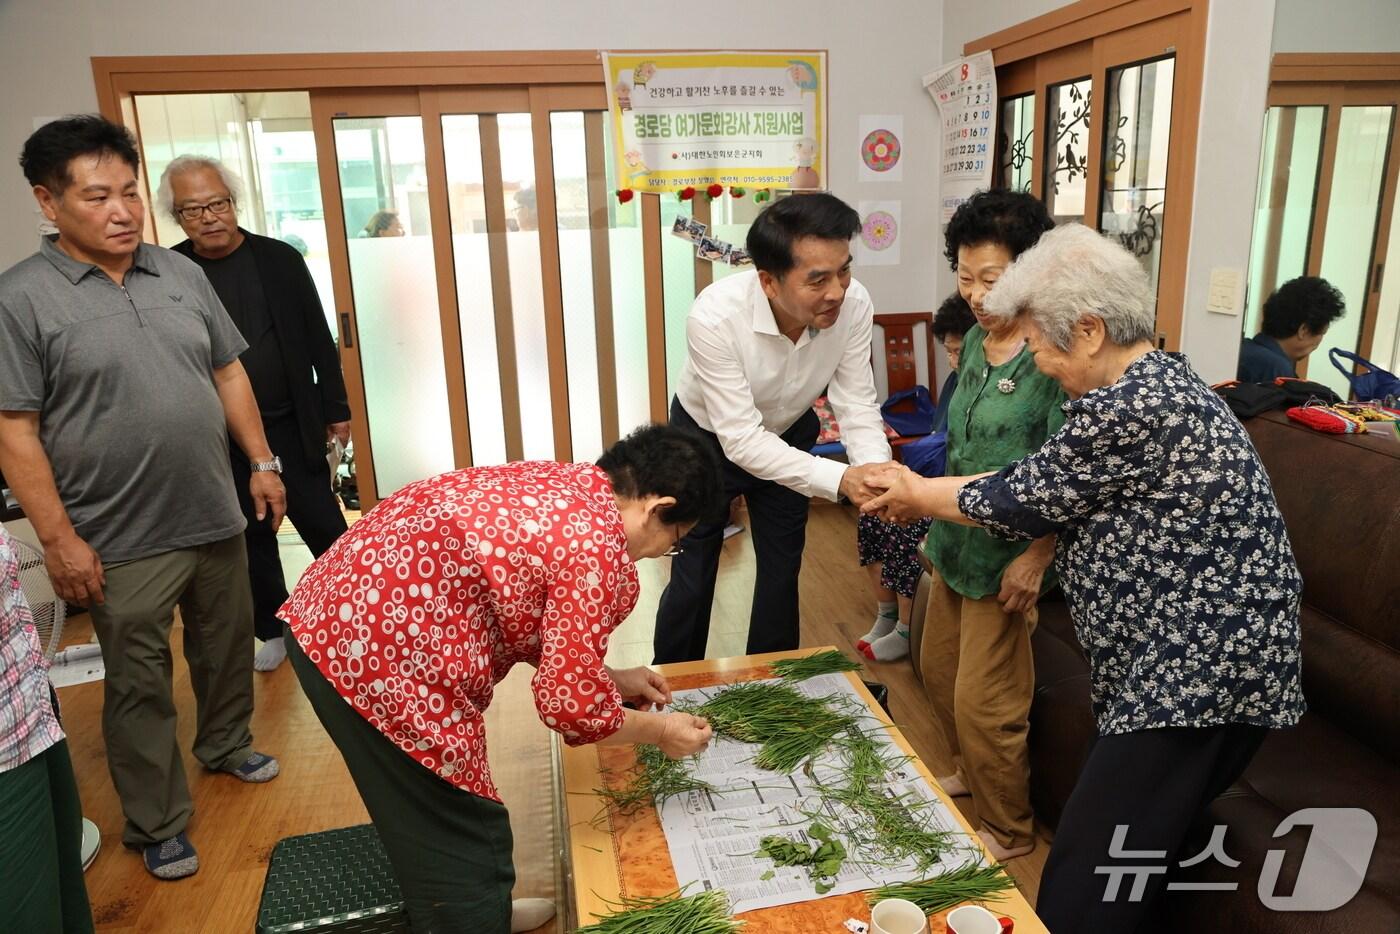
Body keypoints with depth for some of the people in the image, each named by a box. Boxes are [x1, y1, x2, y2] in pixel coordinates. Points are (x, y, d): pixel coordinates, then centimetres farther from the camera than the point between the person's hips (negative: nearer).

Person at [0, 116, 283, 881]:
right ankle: (157, 826, 23)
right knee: (139, 685, 8)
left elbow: (228, 372, 12)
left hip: (216, 520, 5)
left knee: (226, 646, 20)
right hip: (122, 543, -5)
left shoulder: (181, 273, 6)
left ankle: (226, 745, 45)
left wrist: (262, 462, 7)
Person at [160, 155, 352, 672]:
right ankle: (272, 629, 30)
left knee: (324, 527, 5)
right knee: (251, 538, 13)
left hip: (292, 426, 0)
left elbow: (318, 341, 2)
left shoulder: (280, 259, -3)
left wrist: (336, 408, 3)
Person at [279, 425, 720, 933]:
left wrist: (608, 678, 21)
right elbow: (568, 703, -11)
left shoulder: (557, 483, 11)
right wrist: (660, 730, 5)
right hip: (375, 656, -10)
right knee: (461, 840, 8)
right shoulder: (602, 552, -15)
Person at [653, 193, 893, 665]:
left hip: (788, 436, 4)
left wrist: (877, 470, -38)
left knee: (782, 572, 13)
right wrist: (841, 479, -47)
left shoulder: (854, 304, -27)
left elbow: (856, 404, -18)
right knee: (692, 579, 6)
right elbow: (741, 438, -37)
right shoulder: (714, 316, -38)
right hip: (709, 438, -3)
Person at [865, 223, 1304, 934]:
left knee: (1091, 870, -1)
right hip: (1179, 662, 10)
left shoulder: (1130, 409, -22)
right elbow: (1046, 484, 14)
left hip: (1202, 668, -10)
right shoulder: (1152, 382, 11)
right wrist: (919, 488, 13)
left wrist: (921, 497, 5)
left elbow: (1025, 500, -12)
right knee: (1120, 845, 19)